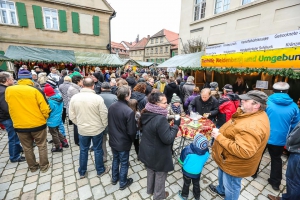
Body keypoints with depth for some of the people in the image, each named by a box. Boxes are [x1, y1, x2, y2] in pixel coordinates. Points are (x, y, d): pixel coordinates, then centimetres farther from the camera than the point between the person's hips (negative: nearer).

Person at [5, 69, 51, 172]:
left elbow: (11, 105, 12)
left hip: (20, 126, 3)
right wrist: (45, 118, 4)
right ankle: (44, 166, 27)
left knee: (27, 148, 20)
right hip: (38, 124, -3)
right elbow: (45, 109, -15)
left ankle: (33, 167, 35)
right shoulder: (35, 90, -16)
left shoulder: (8, 90, -4)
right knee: (42, 146, 15)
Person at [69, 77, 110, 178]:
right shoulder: (98, 98, -20)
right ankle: (100, 171, 32)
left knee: (83, 150, 20)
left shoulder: (74, 97, -8)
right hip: (97, 129, -3)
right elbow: (104, 115, -16)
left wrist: (79, 124, 15)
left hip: (82, 129, 3)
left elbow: (72, 116, -1)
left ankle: (82, 172, 38)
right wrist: (104, 126, 2)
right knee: (98, 150, 14)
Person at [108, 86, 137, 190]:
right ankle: (123, 183, 38)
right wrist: (132, 139, -1)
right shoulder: (129, 111, -30)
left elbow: (109, 123, 5)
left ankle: (114, 178, 48)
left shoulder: (111, 106, -9)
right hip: (123, 142, -6)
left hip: (113, 140, 6)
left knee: (115, 159, 27)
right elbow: (131, 131, -22)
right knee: (124, 163, 17)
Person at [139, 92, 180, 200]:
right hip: (158, 155, -7)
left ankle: (150, 190, 55)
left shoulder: (146, 114, -7)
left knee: (150, 171, 30)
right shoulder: (160, 119, -34)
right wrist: (176, 125, -20)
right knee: (160, 175, 20)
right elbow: (168, 139, -29)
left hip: (147, 151, 8)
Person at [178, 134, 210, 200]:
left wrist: (183, 165, 1)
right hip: (198, 172, 3)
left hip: (187, 171, -2)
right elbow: (204, 161, -5)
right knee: (196, 184, 29)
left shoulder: (188, 149, -39)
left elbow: (181, 161, -21)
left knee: (186, 183, 25)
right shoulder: (206, 151, -27)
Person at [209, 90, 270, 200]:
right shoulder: (253, 114, -2)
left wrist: (219, 137, -33)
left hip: (234, 164, -10)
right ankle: (221, 190, 62)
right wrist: (220, 132, -2)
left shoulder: (253, 126, -36)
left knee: (231, 187, 18)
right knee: (222, 176, 34)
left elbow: (243, 152, -39)